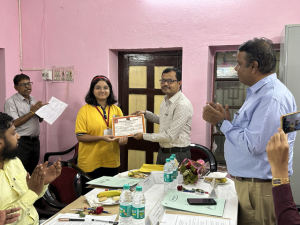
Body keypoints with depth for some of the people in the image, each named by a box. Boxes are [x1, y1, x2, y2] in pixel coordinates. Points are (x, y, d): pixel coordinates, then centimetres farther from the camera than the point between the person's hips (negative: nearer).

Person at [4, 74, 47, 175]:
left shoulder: (33, 100, 13)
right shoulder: (11, 102, -9)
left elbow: (40, 120, 18)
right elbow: (14, 123, -18)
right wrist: (32, 111, -16)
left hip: (35, 140, 7)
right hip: (21, 142, -7)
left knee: (33, 172, 15)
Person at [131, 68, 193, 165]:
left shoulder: (183, 105, -23)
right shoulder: (166, 100, 7)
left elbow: (170, 136, -24)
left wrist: (144, 136, -15)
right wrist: (146, 113, 11)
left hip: (177, 155, -9)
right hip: (163, 152, 9)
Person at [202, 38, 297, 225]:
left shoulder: (273, 97, -21)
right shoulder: (259, 92, 13)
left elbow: (253, 145, -25)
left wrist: (222, 123, -15)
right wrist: (224, 120, 3)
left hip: (259, 188, -10)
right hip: (247, 183, 10)